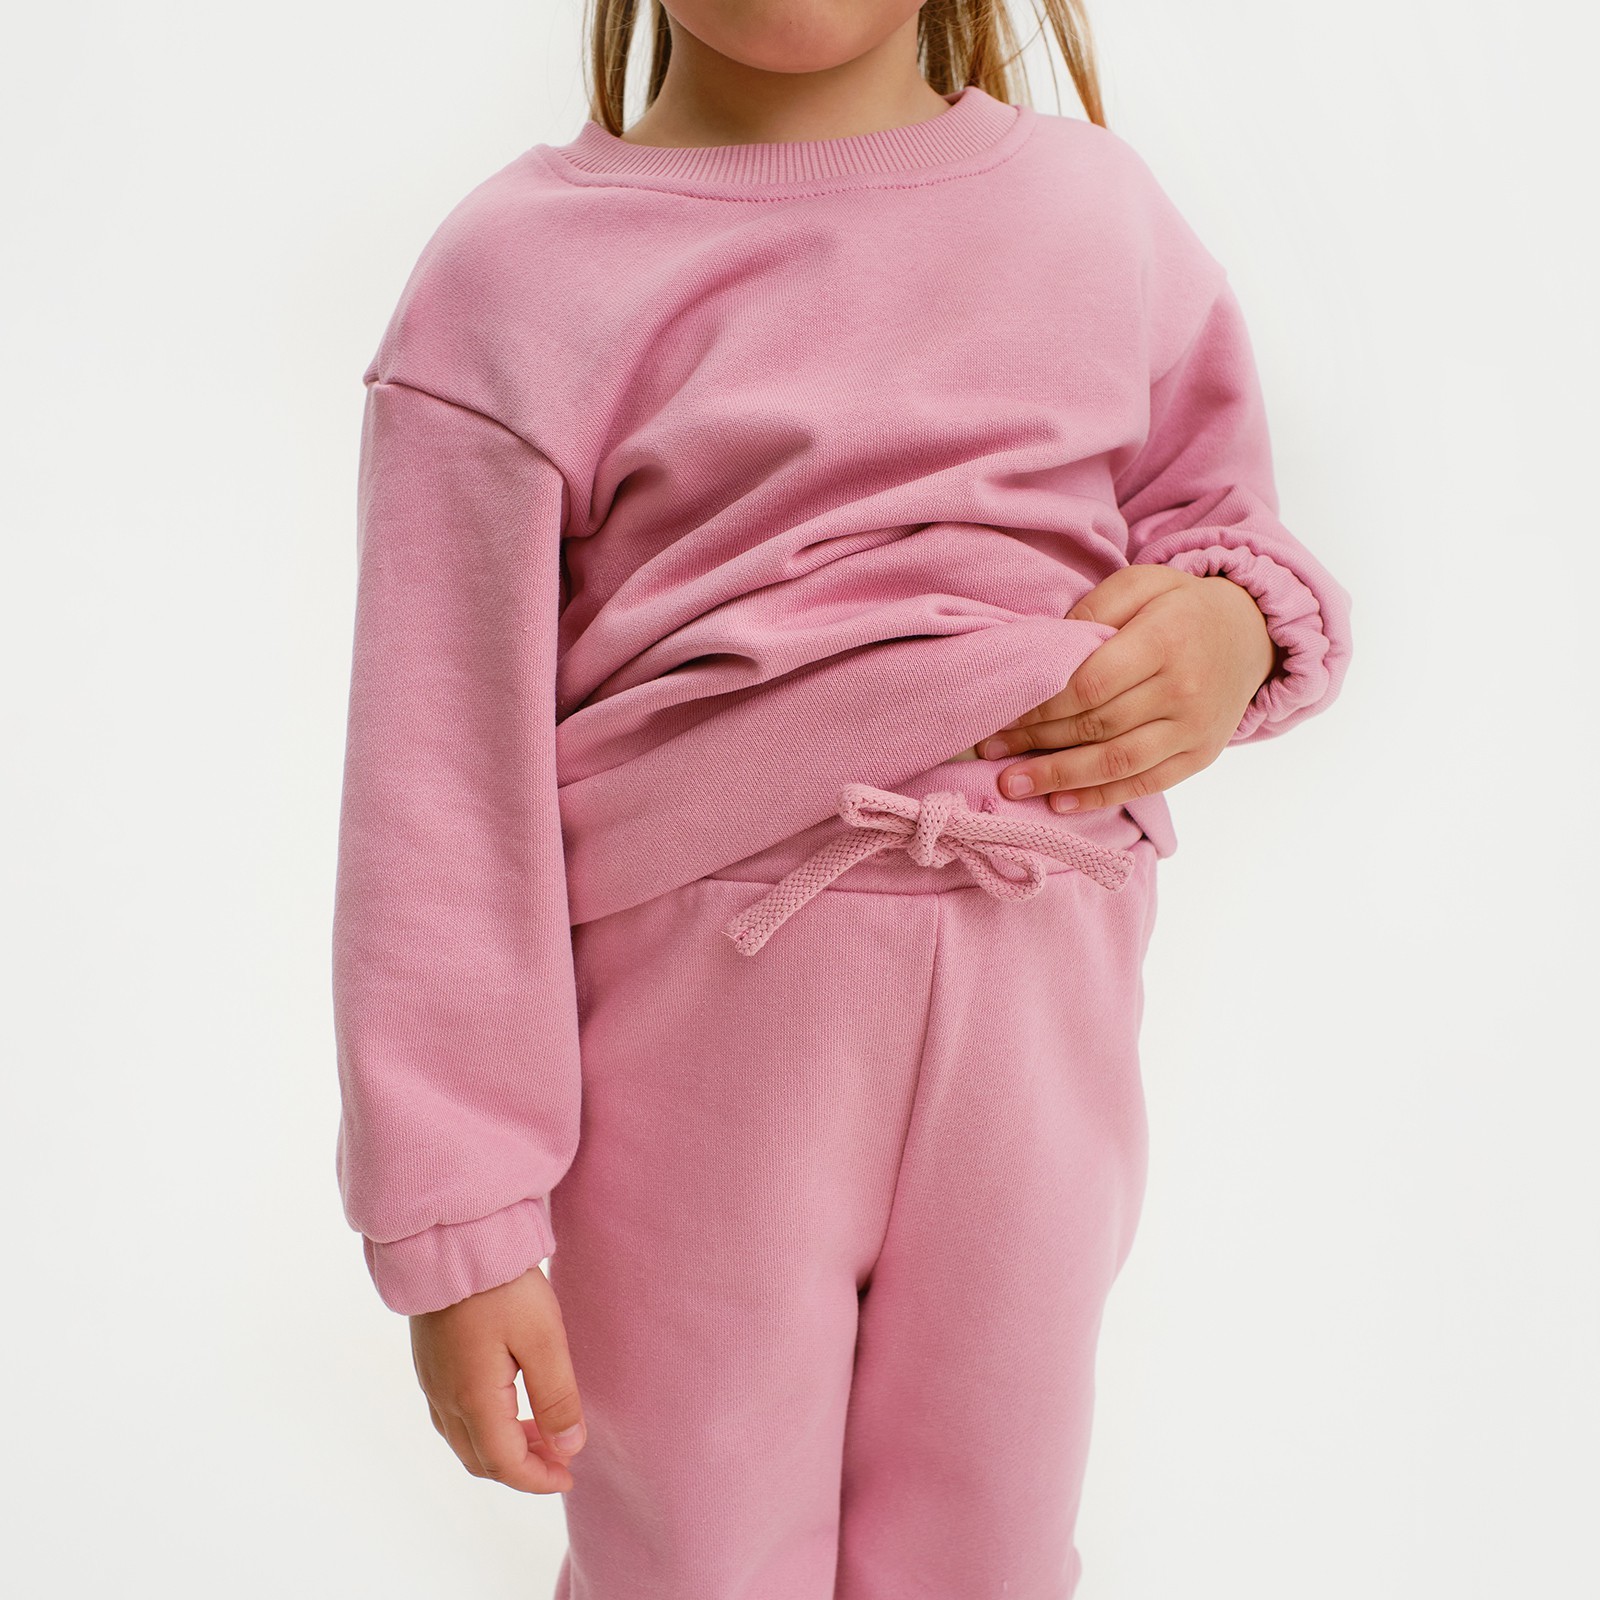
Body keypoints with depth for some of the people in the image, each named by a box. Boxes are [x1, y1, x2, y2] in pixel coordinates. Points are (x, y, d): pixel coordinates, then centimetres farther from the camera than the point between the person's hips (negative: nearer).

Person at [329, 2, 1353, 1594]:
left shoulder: (1103, 208, 6)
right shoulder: (519, 272, -5)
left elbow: (1218, 514, 19)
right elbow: (442, 792, -7)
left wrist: (1234, 628, -7)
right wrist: (459, 1227, -7)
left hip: (1040, 1004, 4)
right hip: (691, 1026, -3)